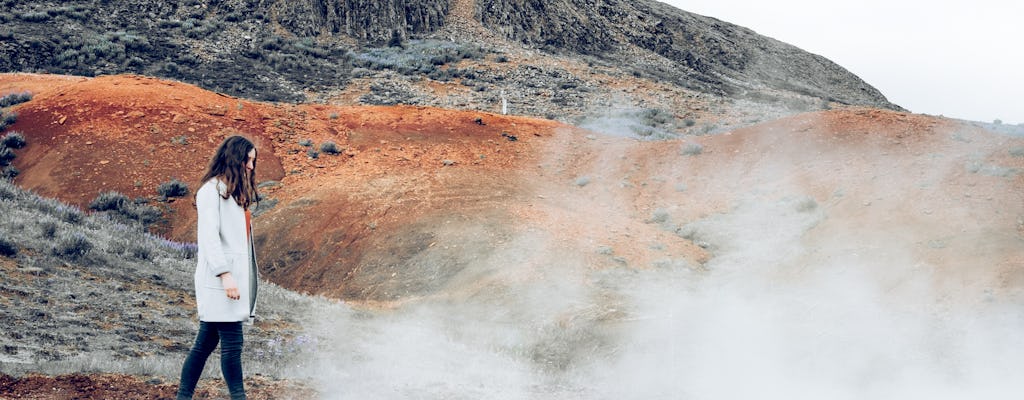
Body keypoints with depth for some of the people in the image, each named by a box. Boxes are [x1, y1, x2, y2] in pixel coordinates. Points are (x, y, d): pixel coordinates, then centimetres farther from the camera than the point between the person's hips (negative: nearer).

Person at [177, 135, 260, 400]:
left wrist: (251, 272, 9)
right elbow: (209, 237, -15)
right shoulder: (212, 190, -7)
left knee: (206, 343, 10)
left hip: (236, 276, 9)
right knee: (232, 342, -7)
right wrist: (225, 274, -22)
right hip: (220, 279, -9)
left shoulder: (236, 193, 19)